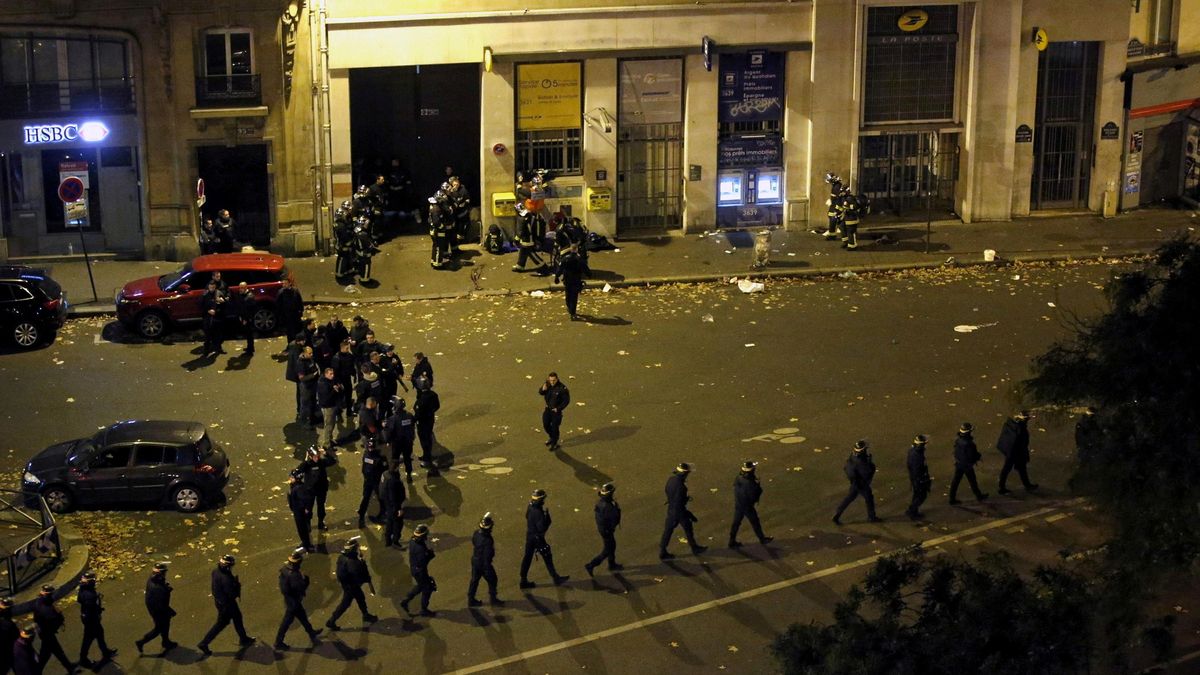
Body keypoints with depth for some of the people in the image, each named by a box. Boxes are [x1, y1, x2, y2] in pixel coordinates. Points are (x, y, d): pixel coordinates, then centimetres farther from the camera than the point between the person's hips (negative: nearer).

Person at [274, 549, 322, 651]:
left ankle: (311, 632, 47)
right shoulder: (294, 575, -36)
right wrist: (305, 578, -15)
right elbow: (301, 588, -31)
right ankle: (278, 643, 22)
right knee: (287, 621, 8)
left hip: (288, 597, 9)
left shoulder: (285, 568, -9)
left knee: (302, 615, 27)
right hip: (293, 601, -9)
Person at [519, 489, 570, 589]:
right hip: (537, 538, -8)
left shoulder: (530, 507, -2)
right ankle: (556, 578, 21)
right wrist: (547, 515, -18)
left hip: (529, 535, 8)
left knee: (527, 557, 14)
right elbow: (542, 528, -27)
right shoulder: (537, 512, -29)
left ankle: (524, 580, 21)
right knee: (547, 557, 8)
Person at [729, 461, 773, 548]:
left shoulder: (737, 479, -9)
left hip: (737, 505, 6)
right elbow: (754, 497, -23)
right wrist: (759, 486, -9)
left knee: (736, 523, 16)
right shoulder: (750, 483, -31)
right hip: (747, 507, -6)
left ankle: (732, 542, 24)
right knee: (755, 523, 15)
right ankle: (763, 539, 35)